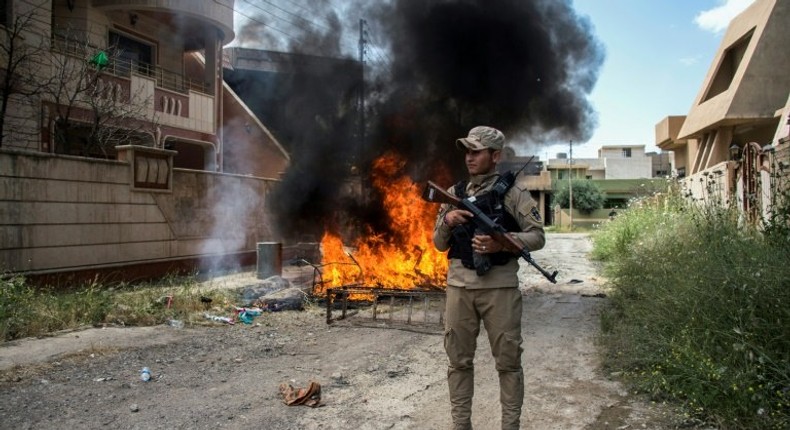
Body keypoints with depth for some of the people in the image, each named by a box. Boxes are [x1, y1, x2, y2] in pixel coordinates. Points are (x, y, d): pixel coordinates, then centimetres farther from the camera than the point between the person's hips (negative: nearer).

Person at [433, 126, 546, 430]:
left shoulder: (513, 191, -2)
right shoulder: (454, 193, 10)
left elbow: (537, 236, -3)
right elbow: (439, 244, 13)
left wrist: (502, 243, -20)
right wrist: (447, 221, -8)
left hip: (500, 287, -4)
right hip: (459, 287, 4)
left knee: (508, 361, 6)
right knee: (459, 360, 10)